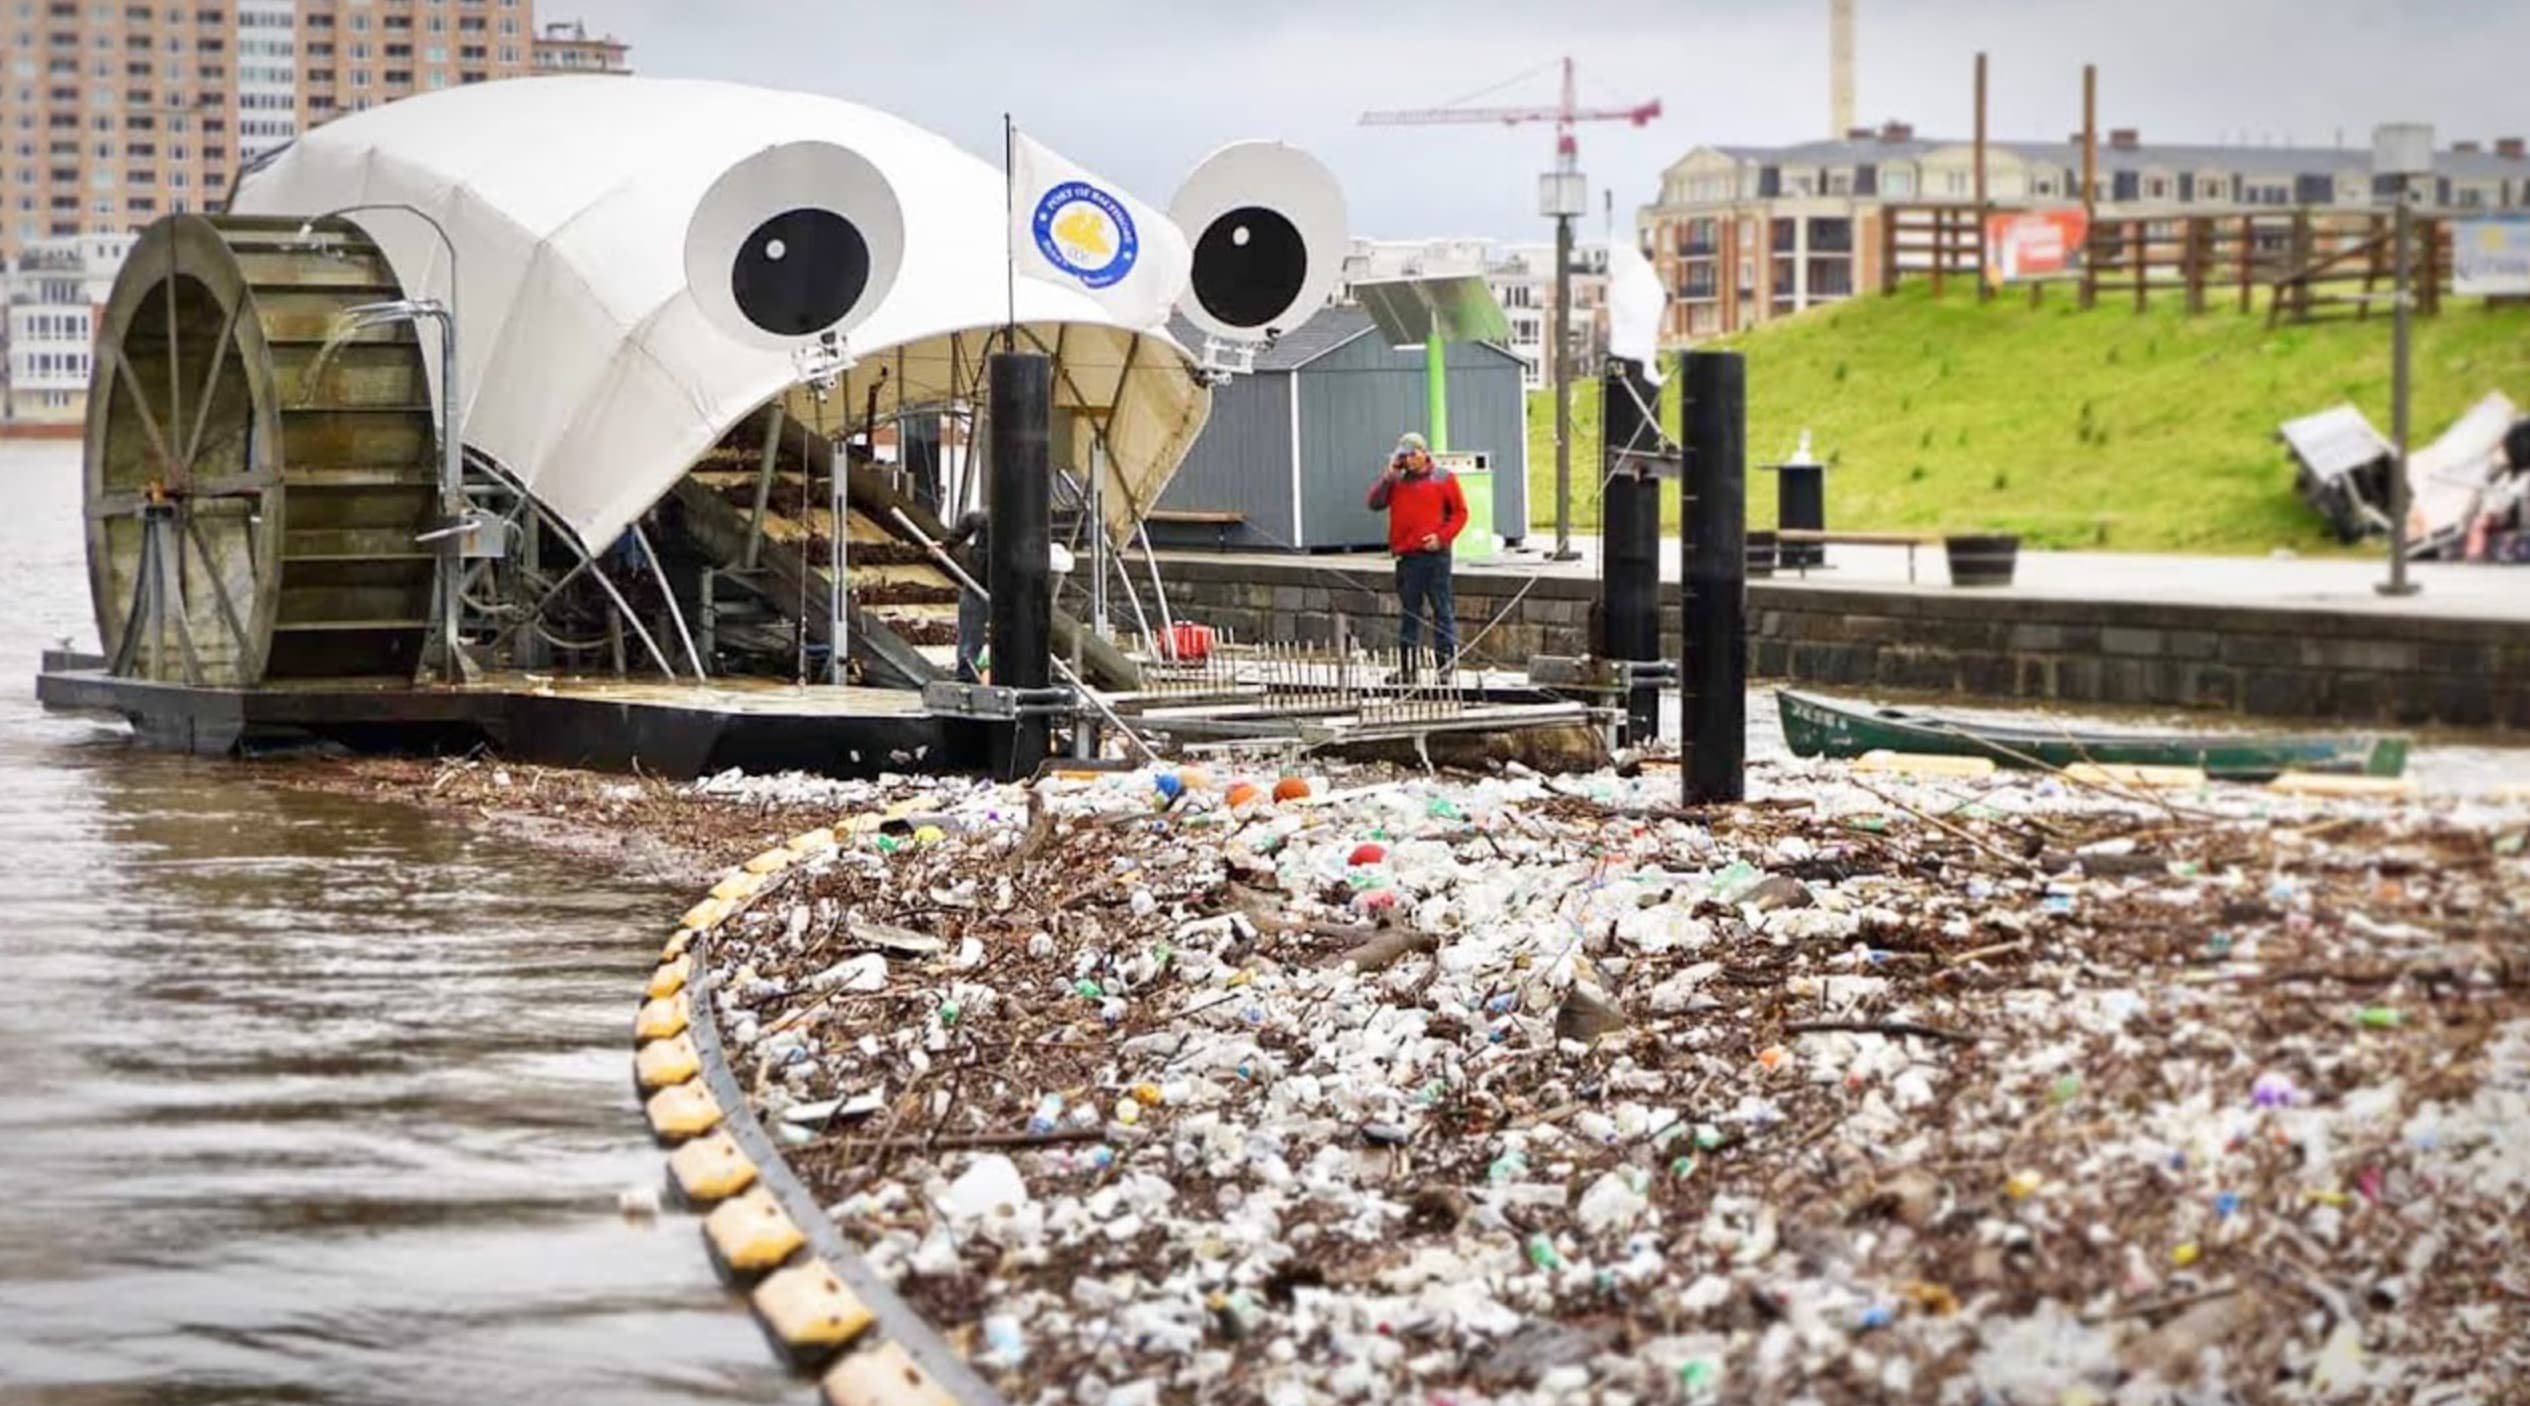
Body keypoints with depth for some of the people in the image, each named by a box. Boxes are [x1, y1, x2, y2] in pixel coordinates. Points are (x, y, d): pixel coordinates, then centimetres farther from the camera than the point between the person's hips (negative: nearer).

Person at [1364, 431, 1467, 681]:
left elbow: (1460, 512, 2)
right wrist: (1388, 476, -5)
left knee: (1442, 608, -2)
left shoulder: (1443, 478, 2)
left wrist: (1442, 537, -10)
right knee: (1409, 612, 8)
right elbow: (1375, 503, 3)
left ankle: (1446, 658, 0)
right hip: (1406, 556, 4)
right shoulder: (1396, 480, 11)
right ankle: (1406, 667, 12)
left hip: (1435, 555, -4)